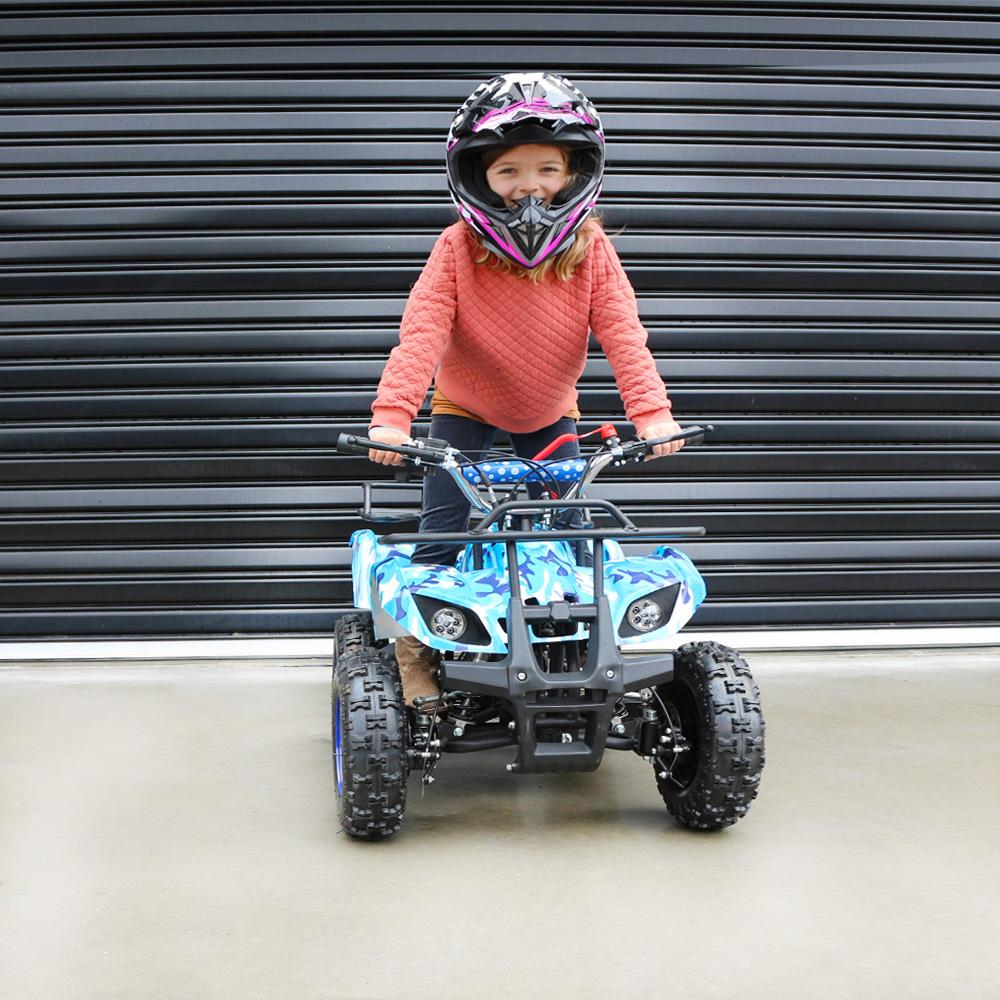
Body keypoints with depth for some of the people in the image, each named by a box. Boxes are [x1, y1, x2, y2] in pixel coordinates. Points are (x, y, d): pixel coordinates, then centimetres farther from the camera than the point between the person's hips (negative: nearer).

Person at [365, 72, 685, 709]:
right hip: (464, 410, -2)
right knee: (443, 532, -9)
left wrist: (652, 410, -40)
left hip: (550, 416, 2)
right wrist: (392, 414, -46)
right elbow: (421, 333, -33)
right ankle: (416, 646, 10)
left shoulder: (591, 251, -18)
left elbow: (622, 331, -25)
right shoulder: (458, 249, -24)